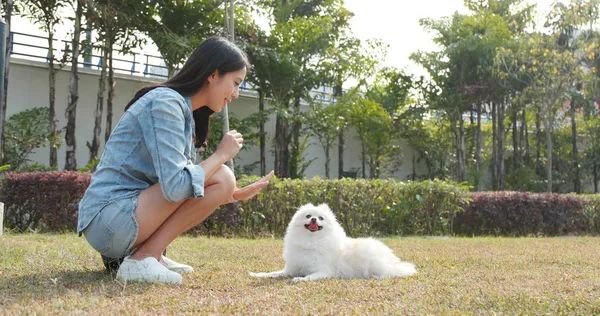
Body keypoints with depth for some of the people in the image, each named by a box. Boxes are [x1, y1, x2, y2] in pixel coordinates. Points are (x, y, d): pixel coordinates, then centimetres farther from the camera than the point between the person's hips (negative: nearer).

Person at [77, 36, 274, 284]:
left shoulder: (184, 112, 14)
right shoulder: (165, 103, -15)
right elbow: (175, 186, -26)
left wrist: (236, 195, 6)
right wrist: (221, 155, -12)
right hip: (110, 221, -10)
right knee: (220, 178, -17)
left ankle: (150, 254, 8)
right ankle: (142, 260, -12)